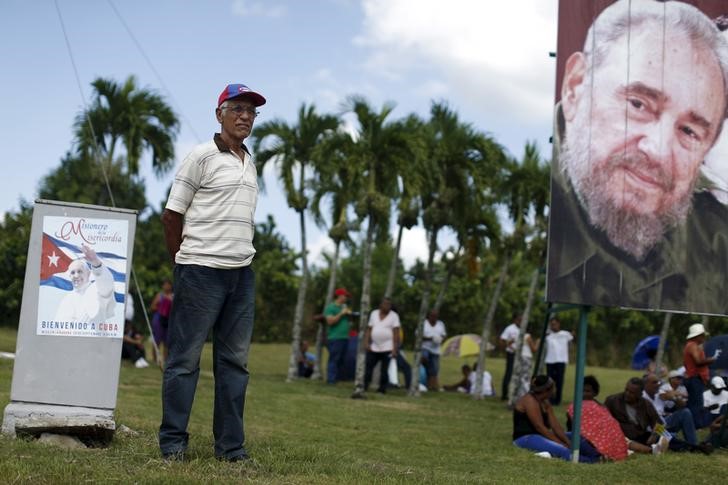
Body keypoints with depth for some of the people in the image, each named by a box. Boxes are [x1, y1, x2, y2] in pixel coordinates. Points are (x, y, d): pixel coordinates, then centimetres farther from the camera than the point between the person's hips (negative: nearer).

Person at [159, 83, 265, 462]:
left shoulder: (249, 163, 16)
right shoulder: (203, 156, -4)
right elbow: (172, 214, -3)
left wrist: (240, 256, 13)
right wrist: (185, 261, 3)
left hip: (241, 273, 7)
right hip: (201, 272, -7)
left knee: (235, 361, 8)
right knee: (185, 358, -2)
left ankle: (231, 446, 14)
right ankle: (172, 443, 5)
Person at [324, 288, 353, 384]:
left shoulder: (344, 307, 18)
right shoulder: (330, 307, -6)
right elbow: (330, 321, -17)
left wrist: (349, 313, 6)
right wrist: (341, 313, -14)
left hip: (344, 338, 8)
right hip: (335, 338, -8)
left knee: (341, 360, 8)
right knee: (334, 360, -11)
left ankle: (336, 378, 15)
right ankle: (331, 380, -10)